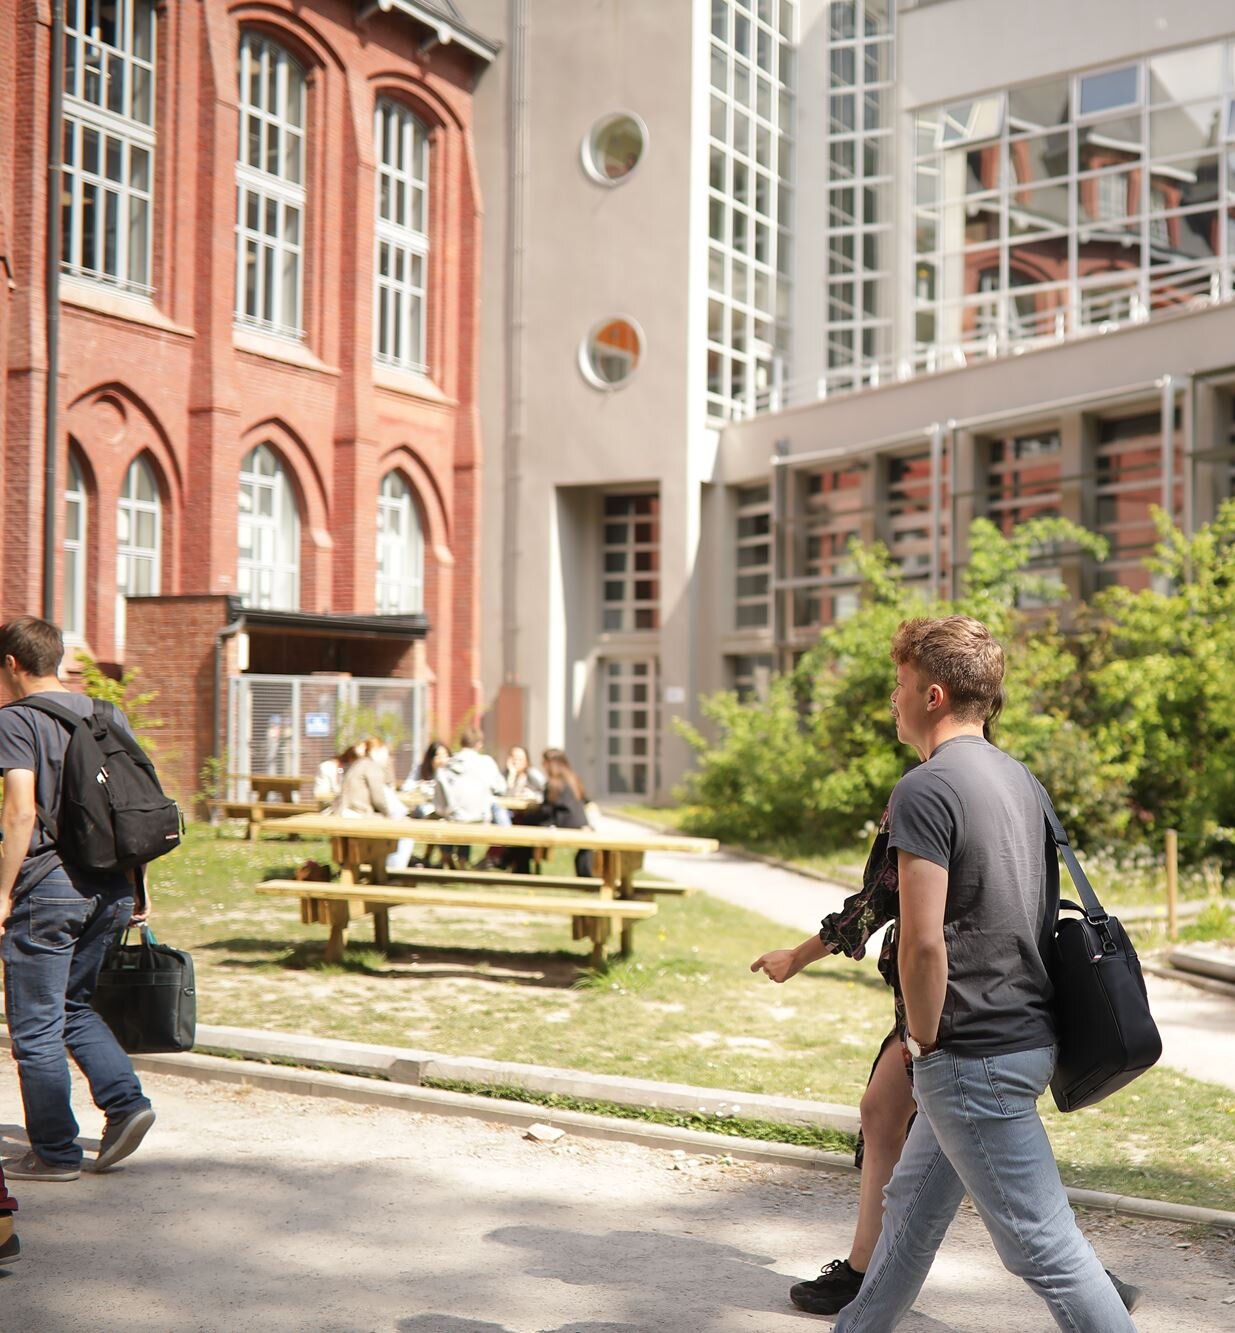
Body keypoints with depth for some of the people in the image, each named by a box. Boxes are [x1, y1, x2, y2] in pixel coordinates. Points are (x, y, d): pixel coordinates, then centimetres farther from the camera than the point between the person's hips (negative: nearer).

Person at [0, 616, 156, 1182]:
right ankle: (126, 1100, 5)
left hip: (48, 884, -7)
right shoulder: (109, 715, 12)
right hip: (111, 884, 7)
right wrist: (138, 885, 16)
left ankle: (55, 1151, 10)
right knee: (75, 1006, 21)